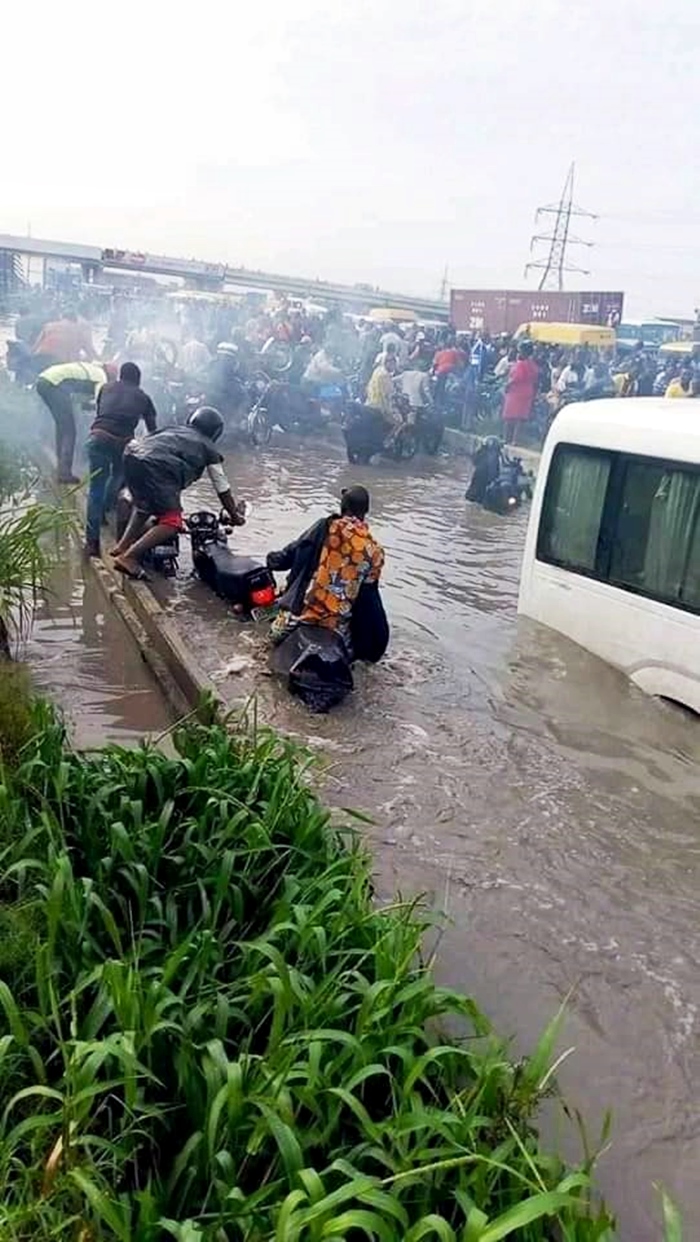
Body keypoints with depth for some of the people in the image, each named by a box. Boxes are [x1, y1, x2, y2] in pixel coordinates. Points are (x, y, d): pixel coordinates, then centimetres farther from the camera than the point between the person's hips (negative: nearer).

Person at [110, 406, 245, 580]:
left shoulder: (172, 429, 36)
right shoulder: (208, 448, 23)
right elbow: (223, 489, 27)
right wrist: (235, 516, 39)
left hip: (131, 456, 7)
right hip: (158, 467, -6)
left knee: (143, 505, 31)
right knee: (172, 522, -1)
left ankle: (123, 545, 20)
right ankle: (129, 557, -12)